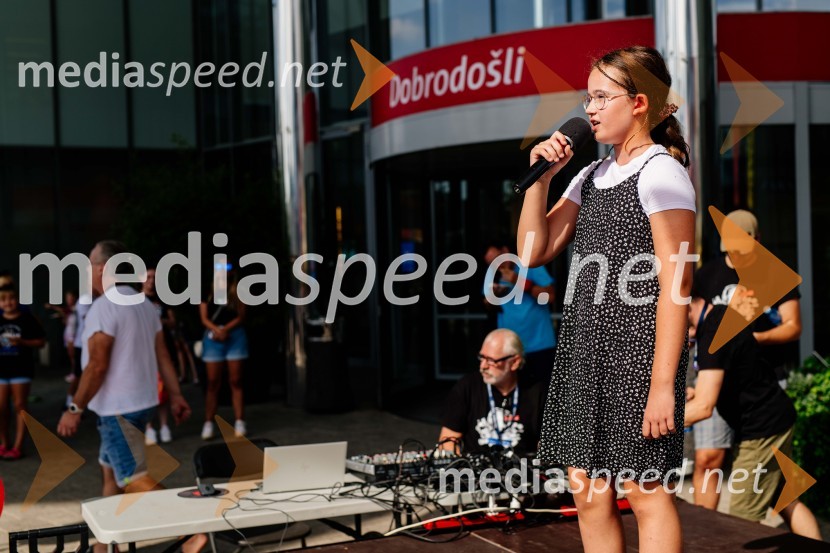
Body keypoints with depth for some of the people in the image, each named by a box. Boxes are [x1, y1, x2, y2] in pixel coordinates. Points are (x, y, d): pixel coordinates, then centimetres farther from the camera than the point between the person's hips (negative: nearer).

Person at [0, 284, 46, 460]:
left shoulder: (27, 319, -4)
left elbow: (41, 341, -3)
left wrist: (22, 342, -17)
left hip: (21, 369, -3)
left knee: (20, 406, 1)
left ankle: (17, 446, 4)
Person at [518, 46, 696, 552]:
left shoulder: (661, 172, -9)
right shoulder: (593, 175, 15)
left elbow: (677, 283, -14)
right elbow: (535, 251, 15)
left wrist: (663, 383, -19)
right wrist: (541, 176, 4)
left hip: (639, 347, -8)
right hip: (586, 347, 8)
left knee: (646, 489, -3)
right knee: (589, 493, 10)